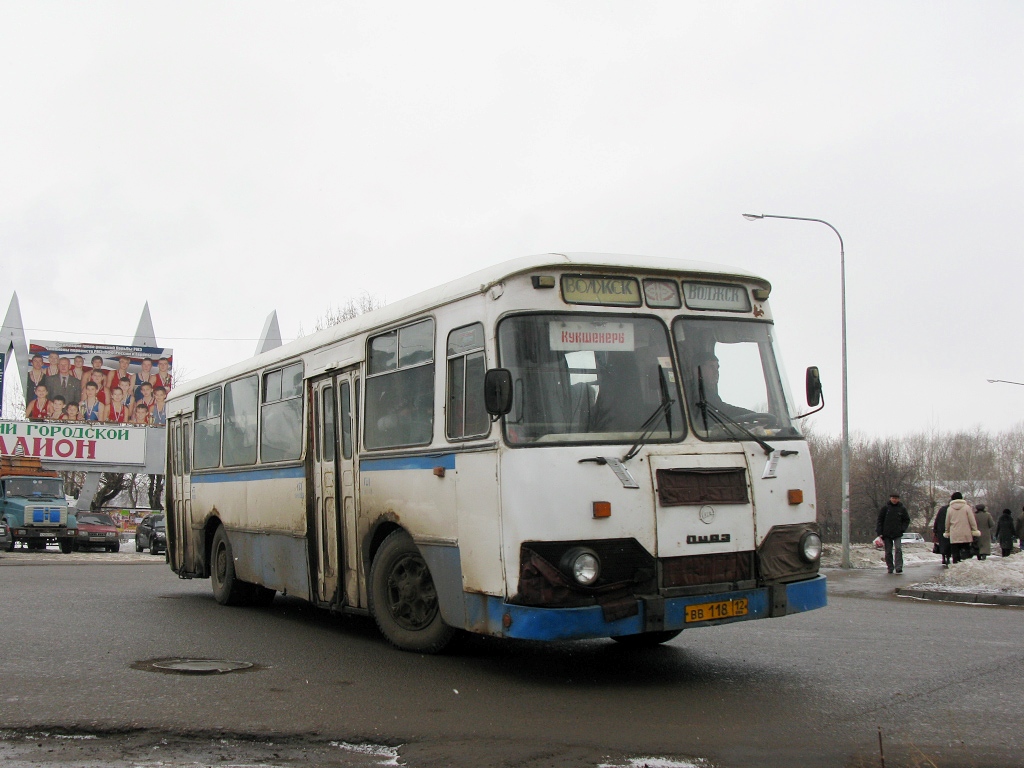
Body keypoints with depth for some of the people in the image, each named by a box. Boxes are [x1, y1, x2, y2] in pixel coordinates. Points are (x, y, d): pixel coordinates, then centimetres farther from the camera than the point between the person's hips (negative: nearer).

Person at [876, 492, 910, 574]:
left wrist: (902, 529, -2)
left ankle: (898, 567, -17)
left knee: (898, 549, -15)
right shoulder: (885, 508, 1)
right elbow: (880, 521, 3)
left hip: (898, 534, -1)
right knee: (888, 552, 5)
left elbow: (907, 520, 13)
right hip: (887, 534, 1)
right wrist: (879, 533, -4)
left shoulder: (902, 509, 4)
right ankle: (890, 568, 14)